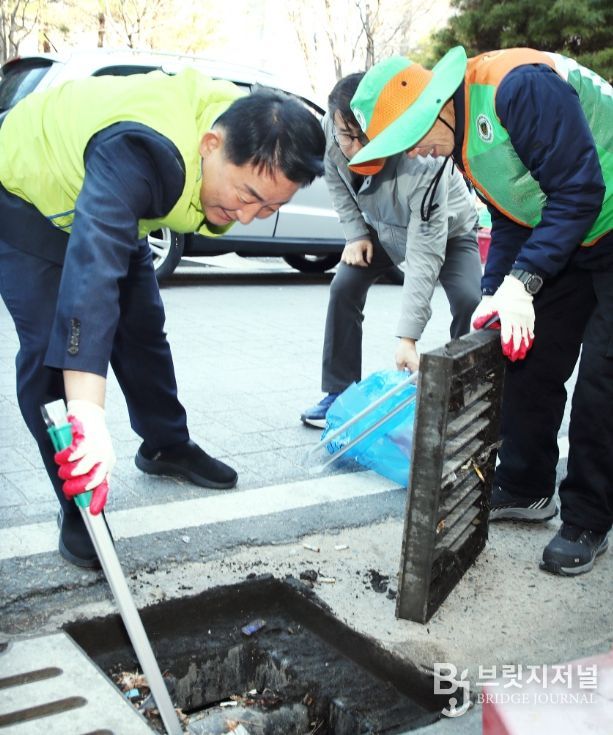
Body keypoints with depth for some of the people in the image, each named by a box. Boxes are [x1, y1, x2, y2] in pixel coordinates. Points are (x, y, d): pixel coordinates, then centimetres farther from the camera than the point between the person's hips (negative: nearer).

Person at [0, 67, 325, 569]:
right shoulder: (138, 153, -45)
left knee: (142, 327, 10)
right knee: (52, 346, -17)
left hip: (107, 206, 7)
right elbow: (92, 268, -56)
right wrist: (86, 411, -64)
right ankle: (78, 512, -8)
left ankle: (167, 446, 29)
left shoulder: (249, 139, -19)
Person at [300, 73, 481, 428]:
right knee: (345, 287, -9)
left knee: (469, 301, -25)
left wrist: (408, 339, -47)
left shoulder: (423, 165, -44)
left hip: (448, 229, -4)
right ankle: (339, 392, 3)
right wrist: (356, 234, -12)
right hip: (384, 227, 5)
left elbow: (424, 255, -44)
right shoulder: (330, 134, -30)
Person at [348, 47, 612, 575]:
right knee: (532, 364, 8)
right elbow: (511, 219, 9)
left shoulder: (520, 87, -27)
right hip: (567, 241, 9)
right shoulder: (461, 141, 2)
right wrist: (494, 294, -2)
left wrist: (522, 282, -27)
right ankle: (526, 491, 23)